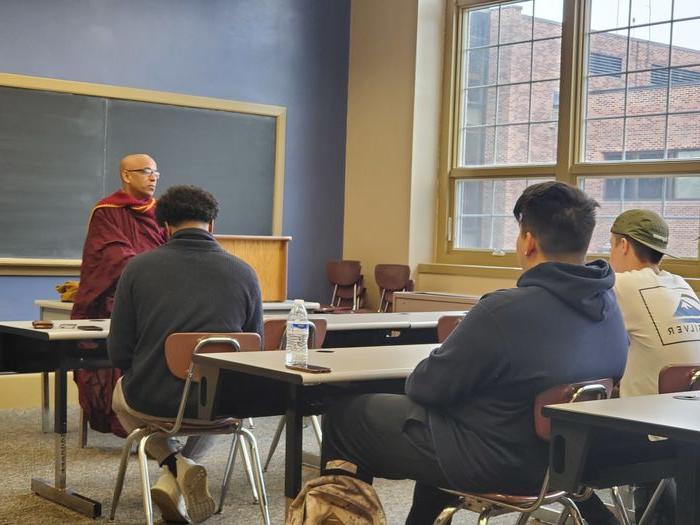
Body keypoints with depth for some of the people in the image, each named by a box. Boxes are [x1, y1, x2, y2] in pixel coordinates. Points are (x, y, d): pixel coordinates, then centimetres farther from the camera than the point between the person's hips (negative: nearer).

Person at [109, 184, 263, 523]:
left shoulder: (138, 267, -4)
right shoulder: (244, 272, -2)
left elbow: (119, 354, -3)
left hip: (153, 400, -1)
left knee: (121, 394, 36)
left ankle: (174, 464, 11)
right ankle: (174, 482, 16)